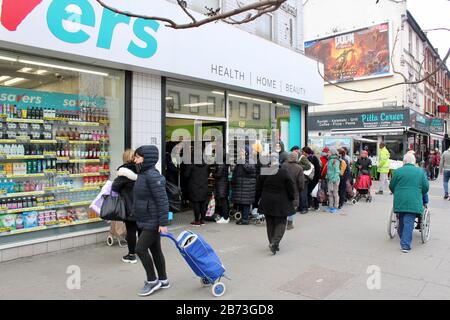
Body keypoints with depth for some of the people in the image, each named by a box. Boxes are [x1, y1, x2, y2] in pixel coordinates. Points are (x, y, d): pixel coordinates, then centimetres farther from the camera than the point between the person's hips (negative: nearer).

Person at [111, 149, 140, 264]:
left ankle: (131, 255, 11)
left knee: (131, 230, 3)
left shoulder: (125, 171, -14)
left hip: (130, 207, -5)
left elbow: (115, 187, -13)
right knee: (141, 229, 15)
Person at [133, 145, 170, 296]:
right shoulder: (143, 174, 11)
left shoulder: (152, 176, -20)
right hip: (148, 221, 10)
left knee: (140, 249, -5)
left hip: (153, 222, -10)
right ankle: (163, 280, 28)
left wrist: (163, 223, -23)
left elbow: (162, 200, -23)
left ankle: (152, 280, 11)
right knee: (155, 250, 16)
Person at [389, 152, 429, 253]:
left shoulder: (398, 171, 1)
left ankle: (403, 240, 33)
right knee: (409, 222, -4)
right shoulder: (420, 171, 5)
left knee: (401, 221, 17)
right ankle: (405, 245, -11)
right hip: (414, 202, -1)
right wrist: (420, 195, 25)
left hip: (399, 201, 1)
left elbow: (391, 186, 5)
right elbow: (426, 187, 7)